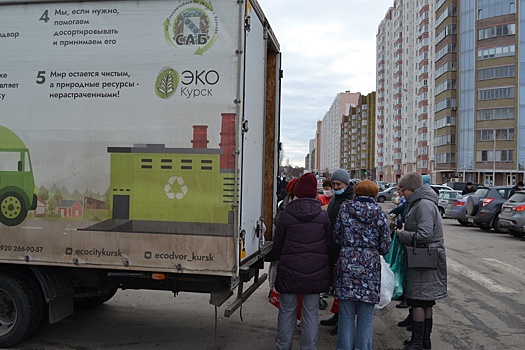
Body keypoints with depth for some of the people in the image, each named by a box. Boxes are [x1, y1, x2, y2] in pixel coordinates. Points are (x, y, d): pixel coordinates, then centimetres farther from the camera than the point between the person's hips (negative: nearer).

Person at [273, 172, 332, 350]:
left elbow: (277, 245, 2)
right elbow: (330, 244, 7)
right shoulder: (323, 216, 1)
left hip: (290, 271, -1)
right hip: (316, 272, 2)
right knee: (310, 312, 11)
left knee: (287, 311, 12)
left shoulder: (286, 215, -5)